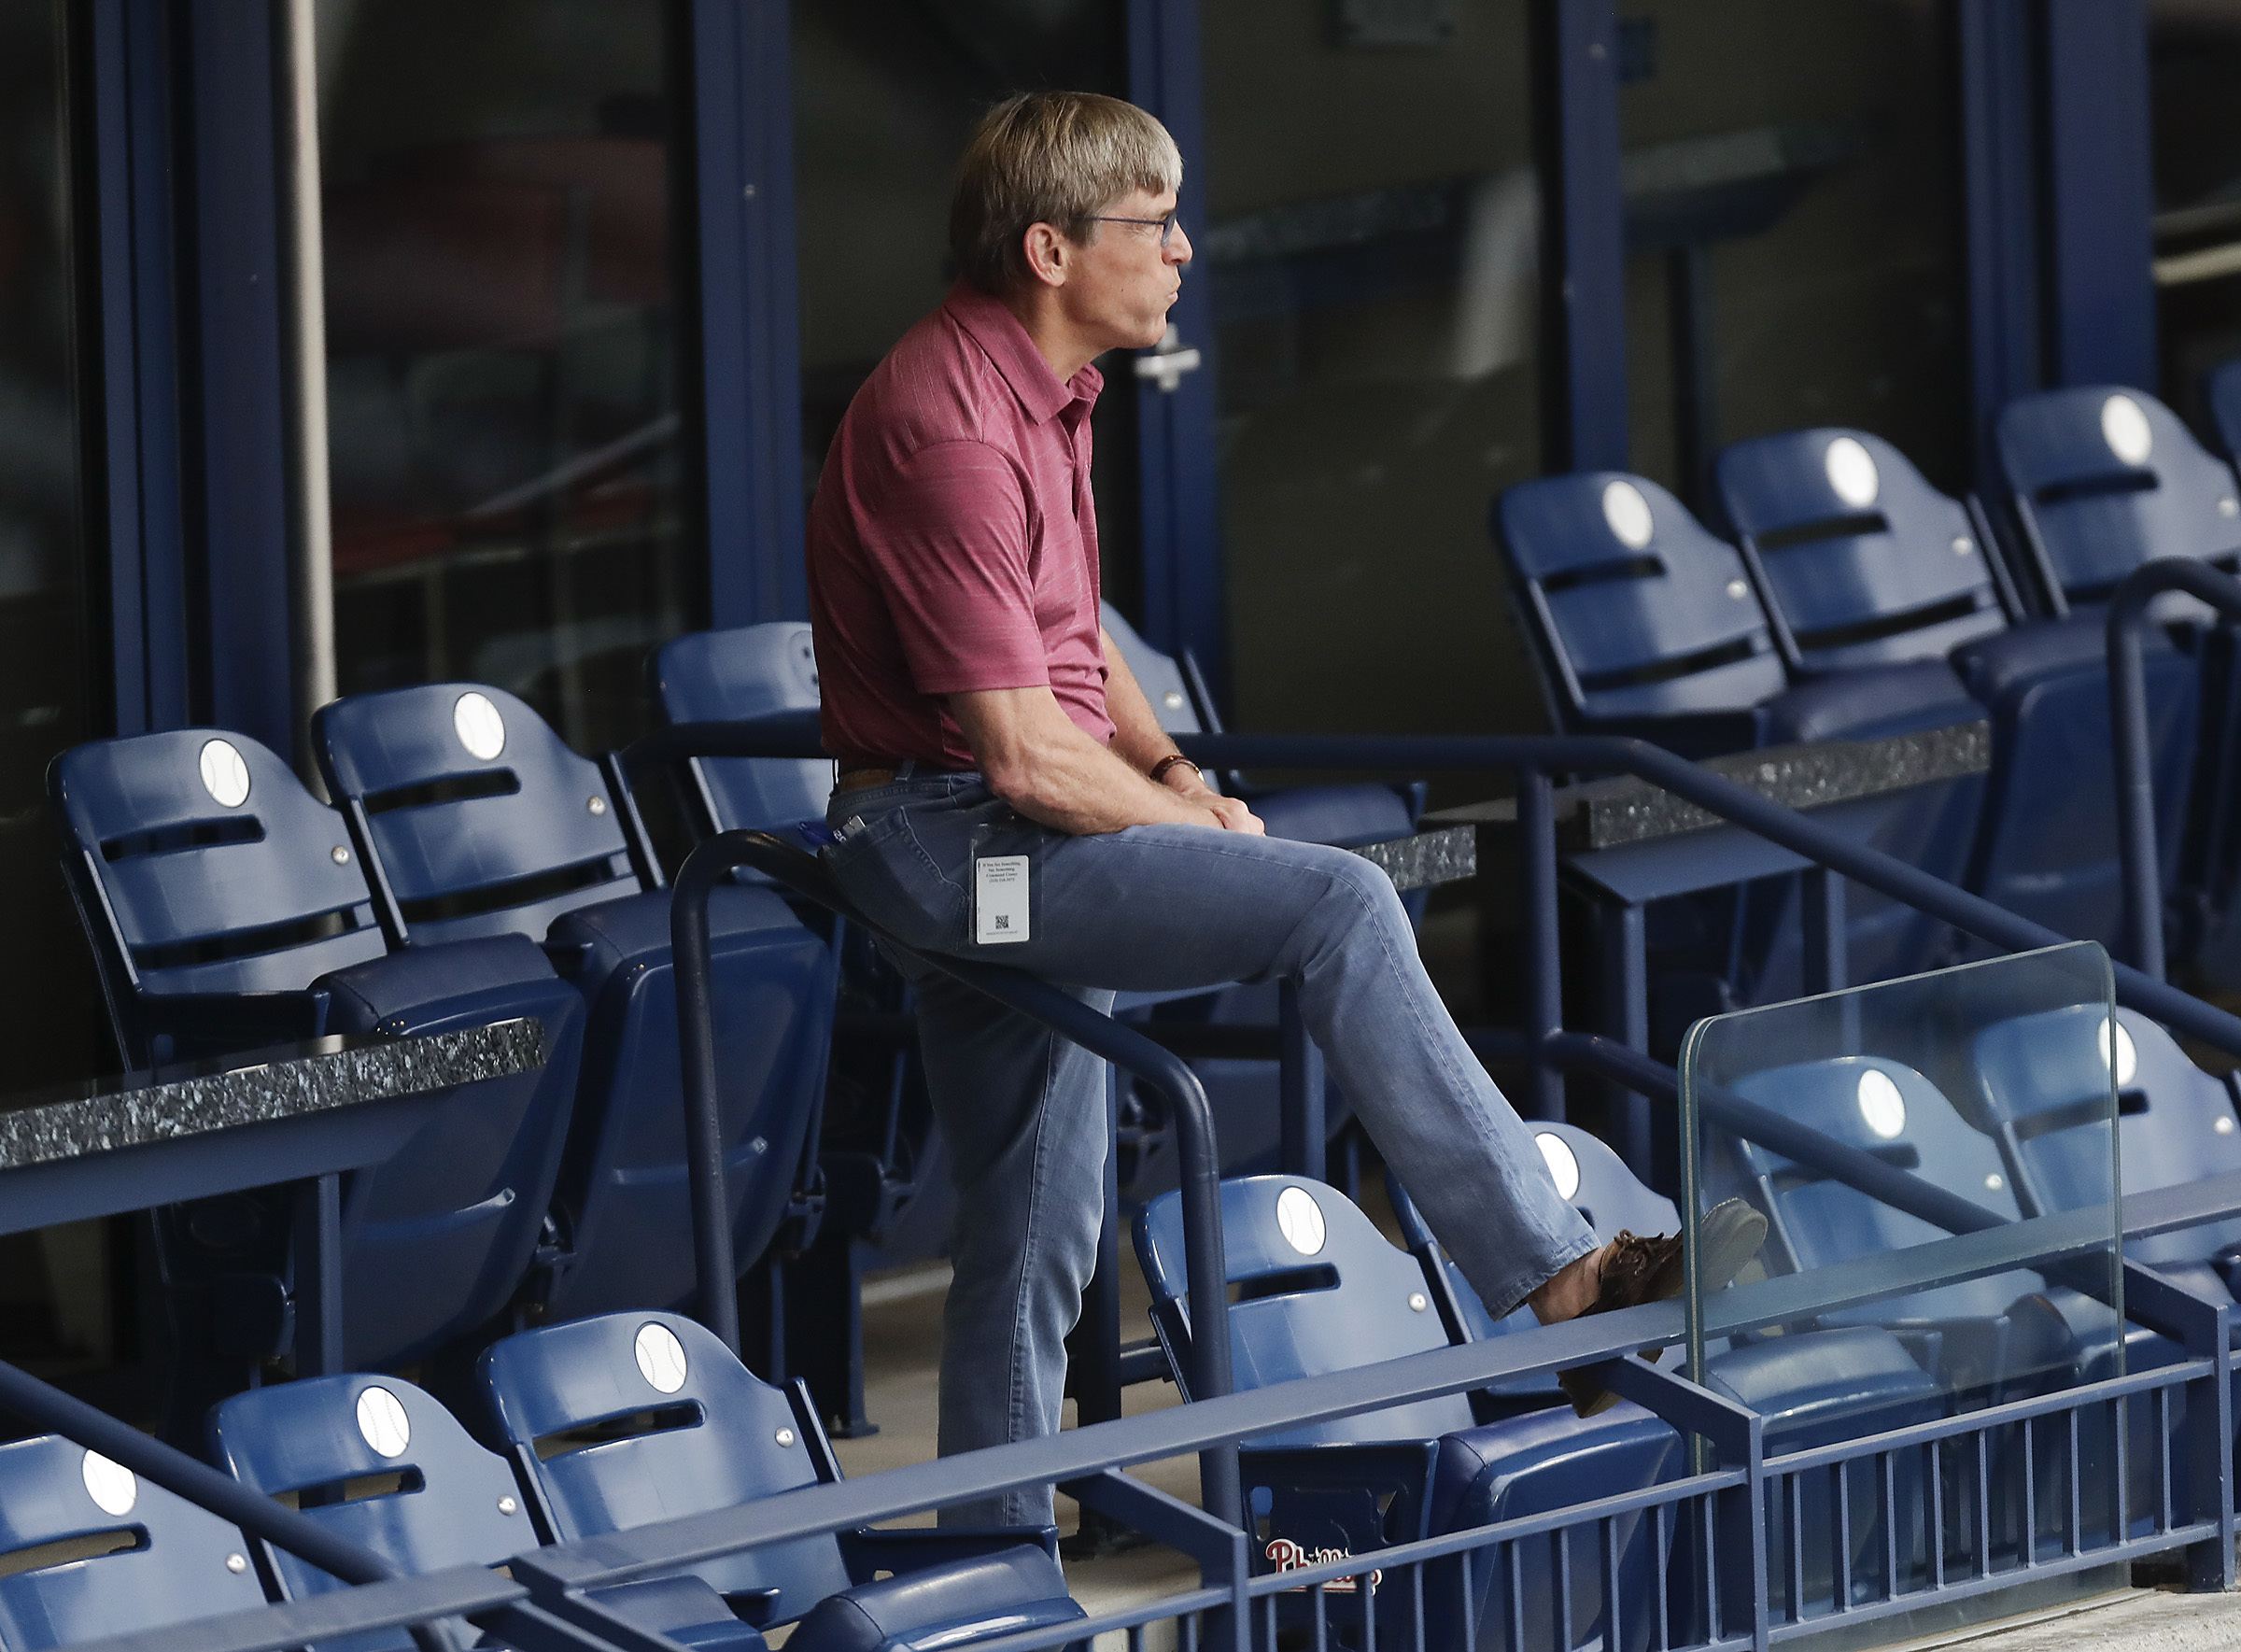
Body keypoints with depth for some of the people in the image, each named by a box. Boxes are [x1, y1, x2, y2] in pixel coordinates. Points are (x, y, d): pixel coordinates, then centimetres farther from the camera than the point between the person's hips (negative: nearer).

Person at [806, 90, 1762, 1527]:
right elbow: (1024, 751, -23)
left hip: (1004, 847, 11)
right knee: (1336, 906, -22)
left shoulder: (1038, 388, 13)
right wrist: (1197, 832, -8)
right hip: (950, 838, -11)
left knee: (1035, 1241, 13)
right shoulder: (953, 430, -21)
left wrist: (1171, 776, 8)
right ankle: (1558, 1283, -23)